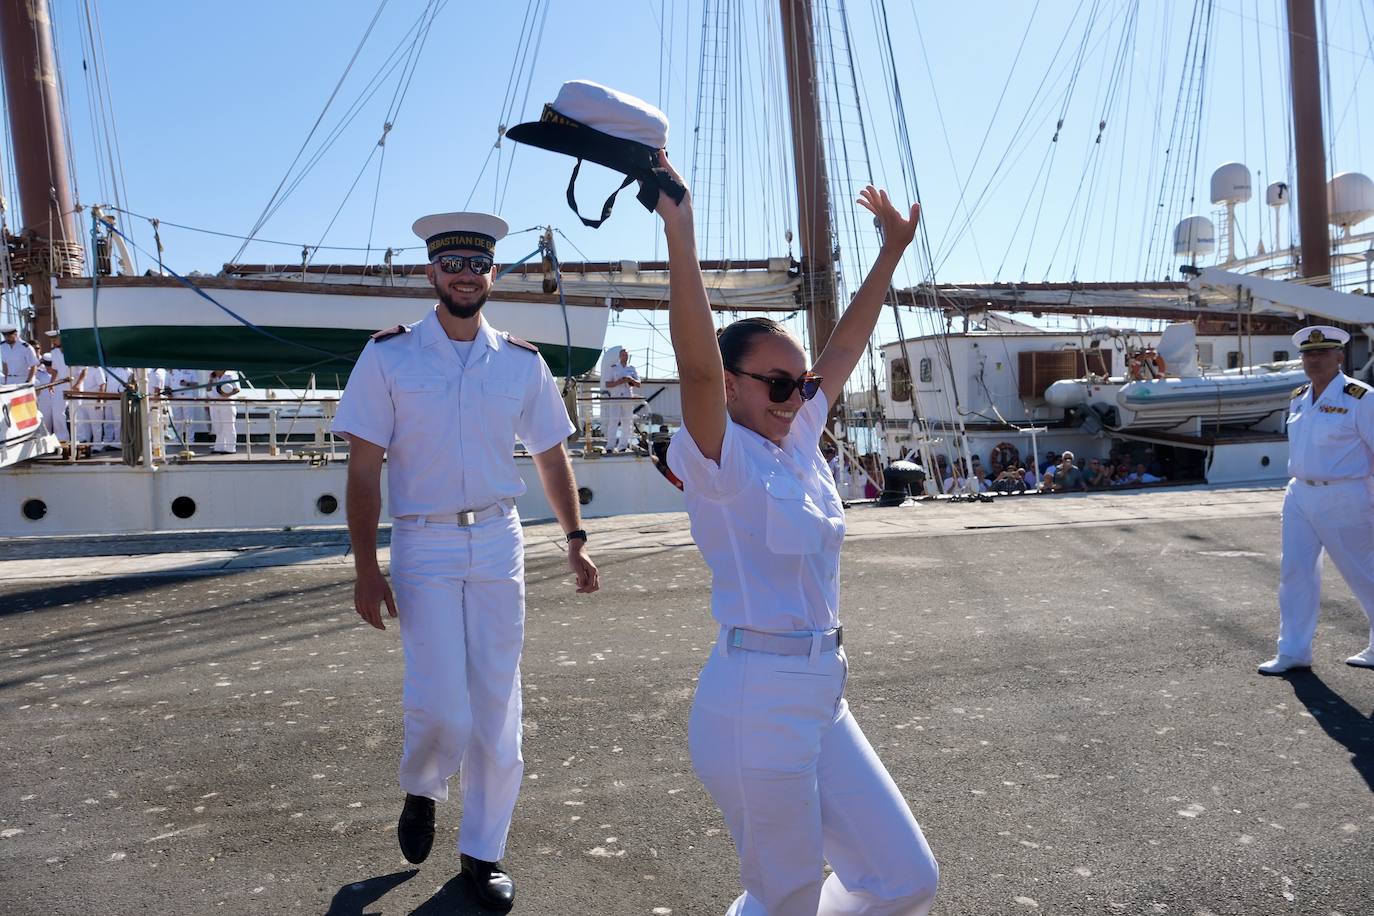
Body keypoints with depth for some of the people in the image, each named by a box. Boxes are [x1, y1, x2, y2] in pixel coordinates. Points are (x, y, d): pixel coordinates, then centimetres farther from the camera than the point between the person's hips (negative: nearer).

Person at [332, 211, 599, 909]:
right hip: (423, 545, -2)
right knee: (440, 708, -8)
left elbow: (550, 455, 14)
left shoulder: (523, 363, 5)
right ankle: (420, 793, 28)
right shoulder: (388, 355, -2)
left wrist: (575, 539, 7)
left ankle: (483, 852, 25)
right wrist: (366, 571, -8)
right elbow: (363, 467, -3)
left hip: (499, 544, 3)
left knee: (497, 708, 6)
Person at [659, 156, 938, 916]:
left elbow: (845, 348, 15)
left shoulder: (799, 446, 8)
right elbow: (696, 364, -30)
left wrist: (894, 248, 18)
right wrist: (679, 231, -36)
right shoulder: (719, 461, -12)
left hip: (822, 696, 8)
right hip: (757, 701, -8)